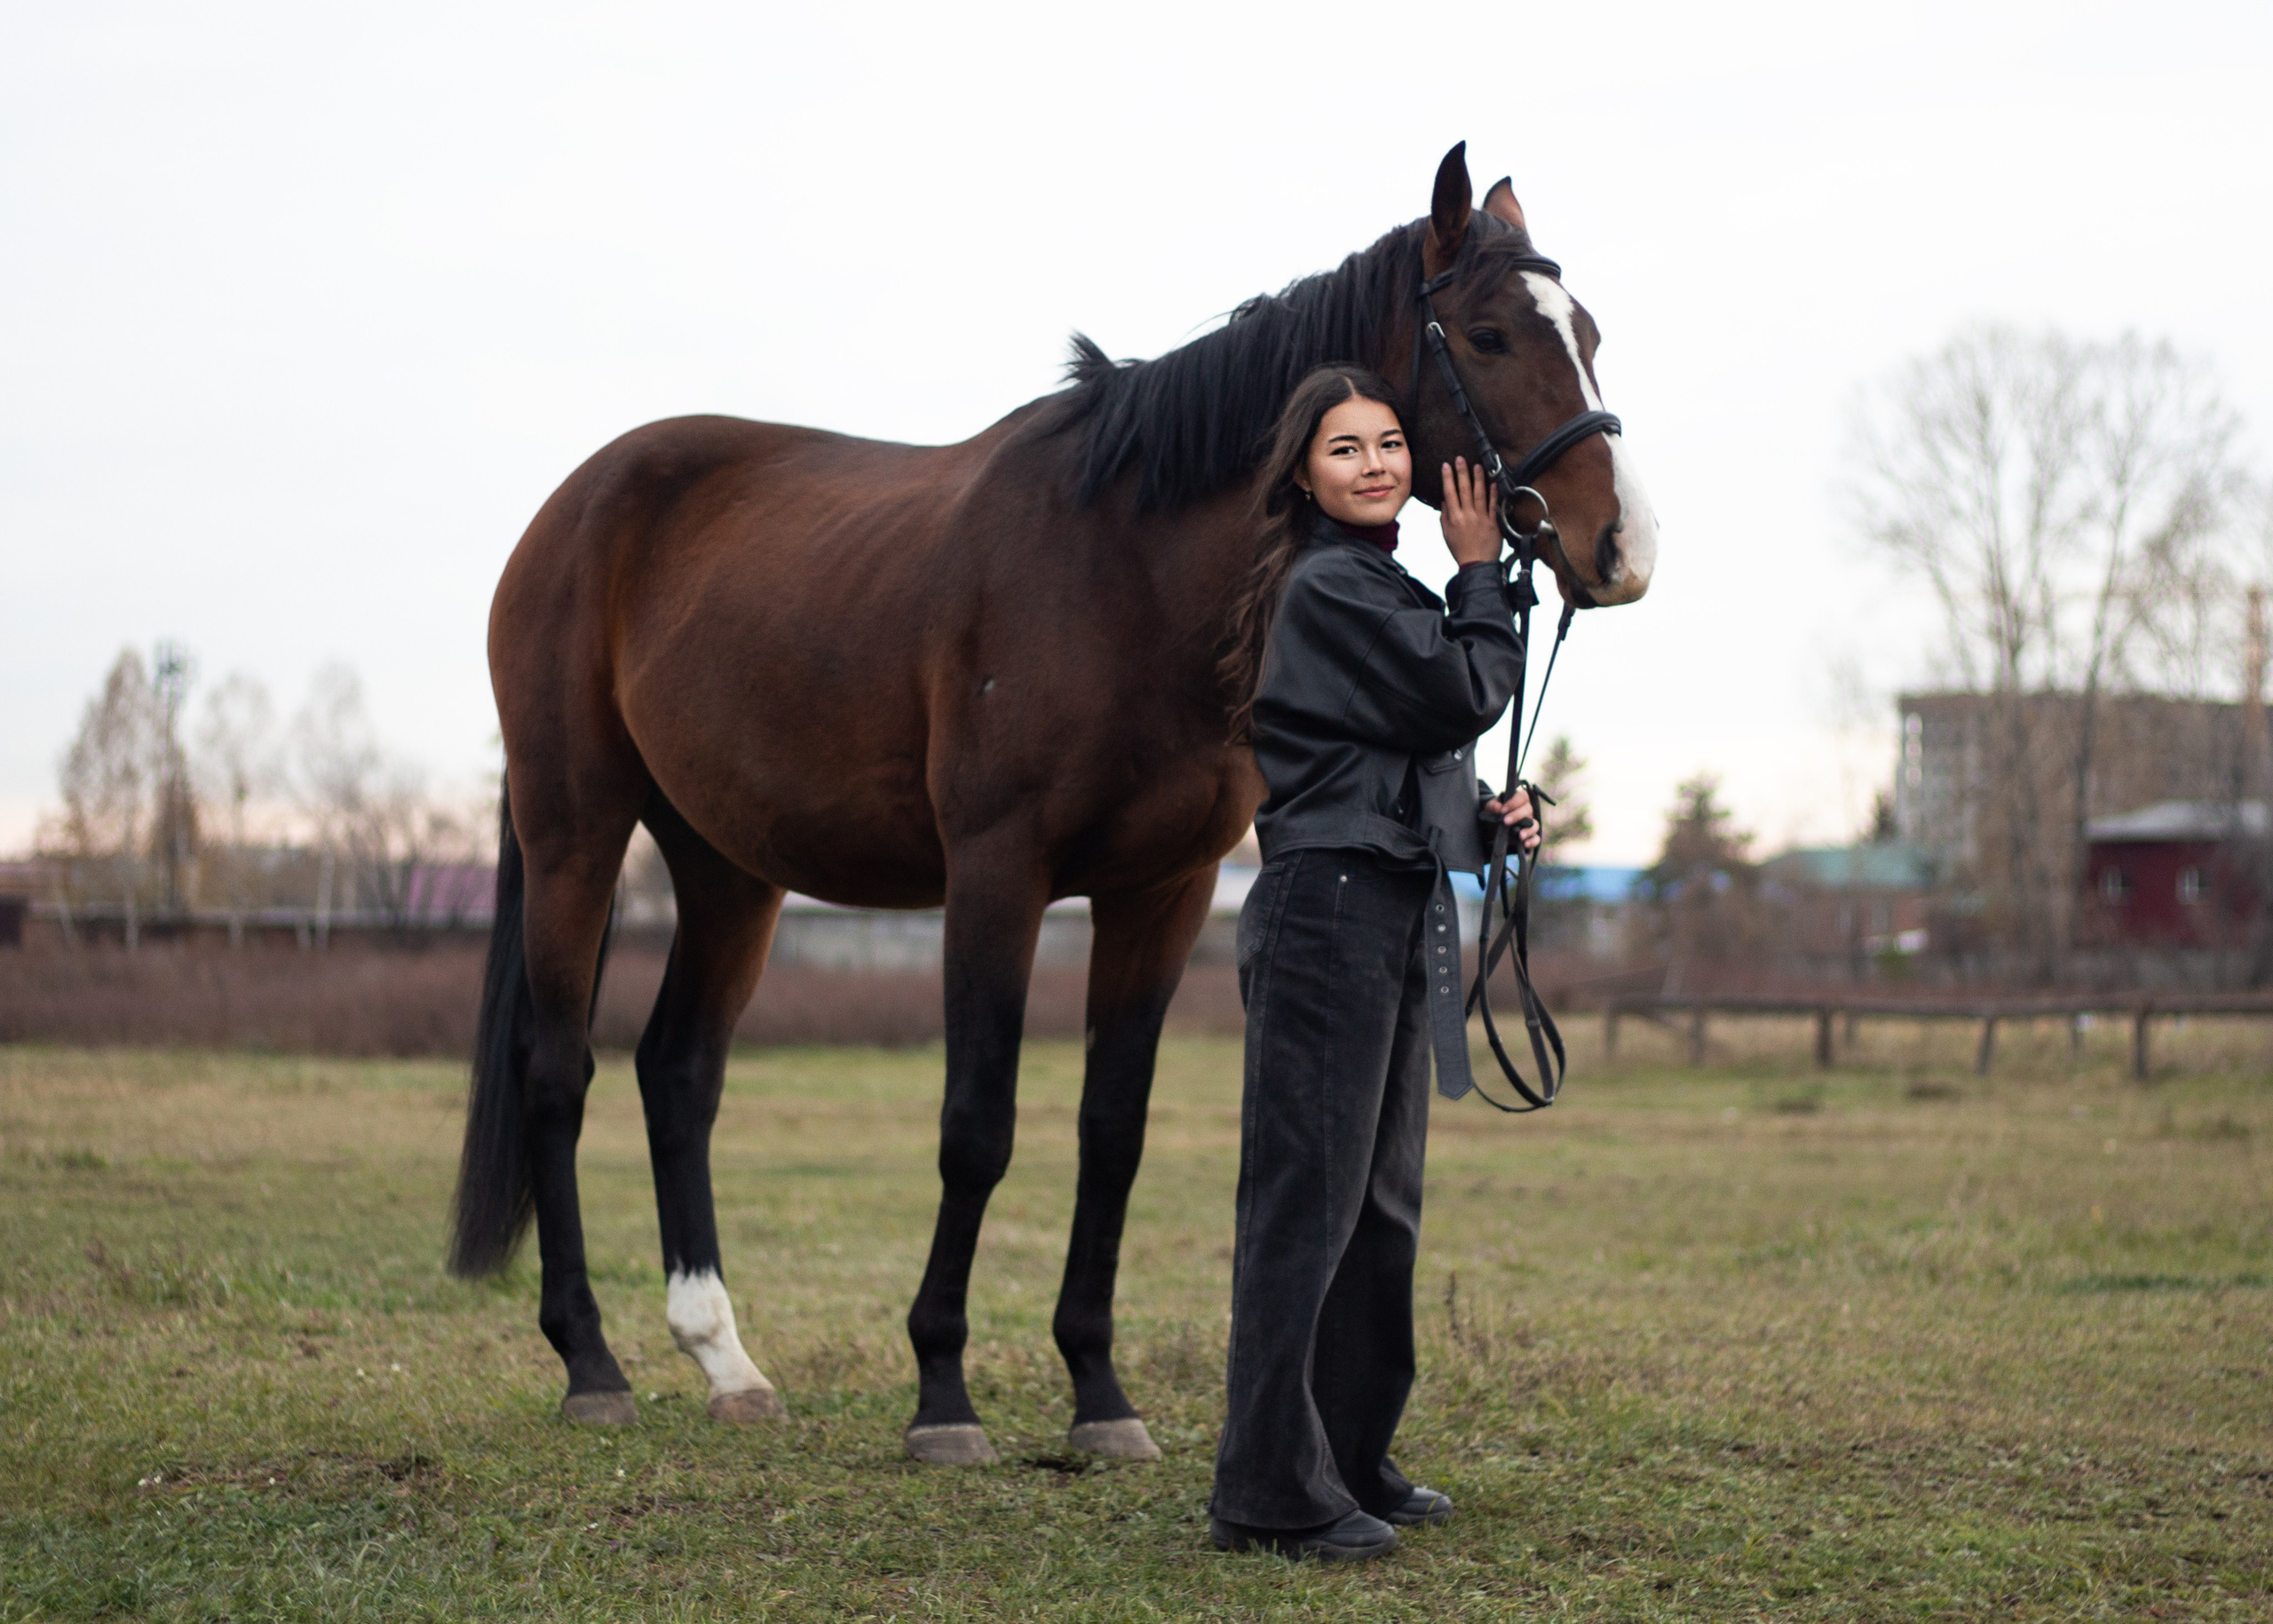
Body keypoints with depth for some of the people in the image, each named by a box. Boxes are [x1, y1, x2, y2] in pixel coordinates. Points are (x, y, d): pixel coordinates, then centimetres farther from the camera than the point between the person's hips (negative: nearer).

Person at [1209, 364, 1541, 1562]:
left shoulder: (1375, 587, 20)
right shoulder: (1331, 589, -12)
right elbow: (1467, 697, -13)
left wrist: (1490, 811, 8)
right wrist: (1482, 572, -2)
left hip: (1391, 921, 11)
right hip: (1332, 913, -11)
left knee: (1379, 1204, 14)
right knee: (1306, 1202, -8)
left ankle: (1350, 1458, 23)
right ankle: (1271, 1494, -4)